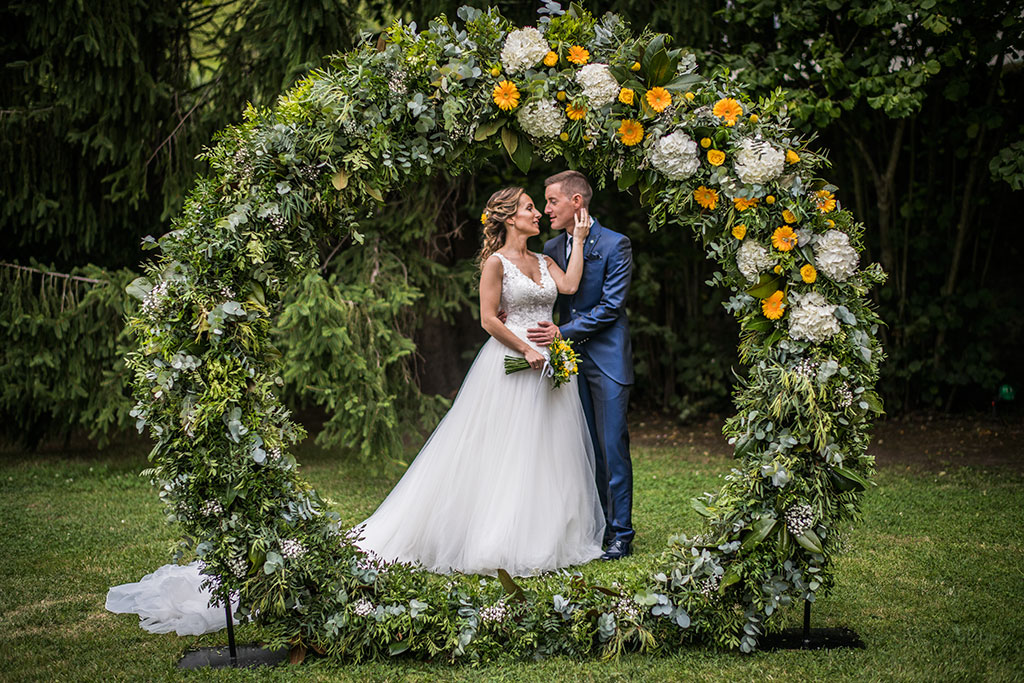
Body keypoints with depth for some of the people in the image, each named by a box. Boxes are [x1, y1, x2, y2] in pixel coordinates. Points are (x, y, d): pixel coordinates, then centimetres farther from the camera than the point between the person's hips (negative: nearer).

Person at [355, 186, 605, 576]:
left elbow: (569, 286, -6)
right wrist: (526, 350, -15)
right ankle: (497, 541, 3)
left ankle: (544, 539, 16)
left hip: (550, 364, 7)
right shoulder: (496, 262, -5)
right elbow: (489, 319, -11)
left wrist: (579, 239, -2)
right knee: (505, 453, -4)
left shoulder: (544, 262, 14)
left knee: (546, 453, 8)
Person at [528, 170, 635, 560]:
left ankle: (621, 535, 4)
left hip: (606, 359, -5)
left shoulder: (615, 245, -7)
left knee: (613, 448, -4)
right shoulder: (552, 248, 11)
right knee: (585, 449, 10)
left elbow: (610, 306, -11)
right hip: (570, 359, 6)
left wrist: (563, 333, -16)